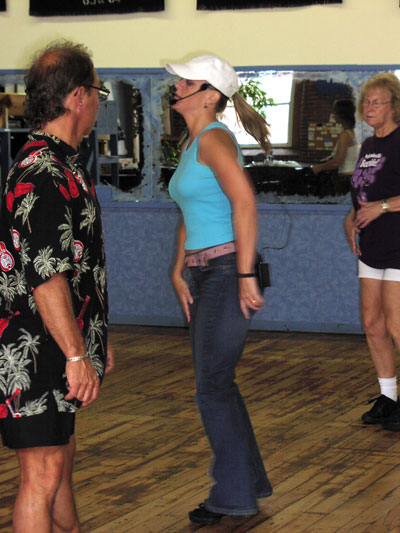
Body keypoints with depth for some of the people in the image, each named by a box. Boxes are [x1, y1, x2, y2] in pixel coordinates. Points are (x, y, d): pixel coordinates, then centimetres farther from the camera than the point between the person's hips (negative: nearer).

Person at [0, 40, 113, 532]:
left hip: (57, 352, 10)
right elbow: (45, 279, -25)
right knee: (42, 475, -4)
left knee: (60, 458, 21)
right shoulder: (42, 174, -20)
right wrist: (76, 356, -23)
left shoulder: (61, 165, 15)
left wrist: (94, 340, 25)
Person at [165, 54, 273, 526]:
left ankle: (234, 495, 6)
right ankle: (249, 481, 26)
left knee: (213, 387, -5)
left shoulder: (214, 139, -14)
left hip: (226, 270, -10)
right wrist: (178, 273, 13)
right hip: (203, 274, 10)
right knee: (216, 384, 14)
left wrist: (245, 276, -25)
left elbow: (244, 202, -24)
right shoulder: (190, 144, 15)